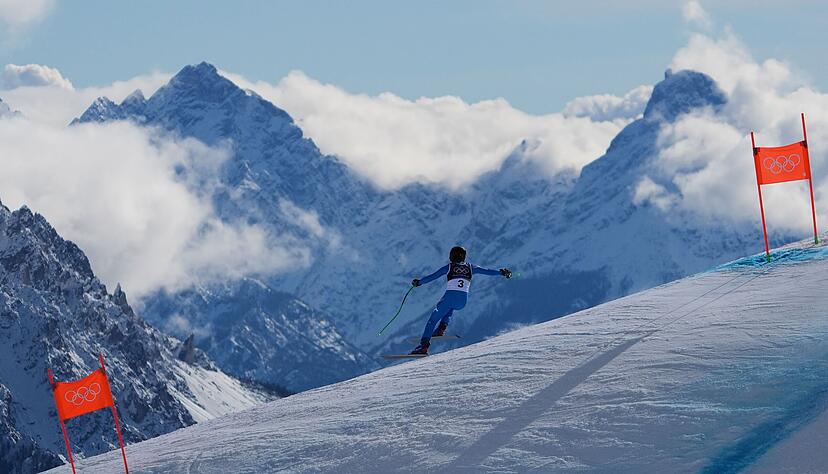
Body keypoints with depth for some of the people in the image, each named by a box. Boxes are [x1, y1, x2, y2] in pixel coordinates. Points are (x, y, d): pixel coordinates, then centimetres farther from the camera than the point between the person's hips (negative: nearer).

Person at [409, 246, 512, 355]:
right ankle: (441, 328, 20)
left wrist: (419, 282, 19)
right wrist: (502, 272, 25)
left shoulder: (449, 267, 8)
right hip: (463, 301, 3)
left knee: (433, 319, 9)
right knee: (451, 307, 40)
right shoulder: (470, 268, 14)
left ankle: (424, 345, -3)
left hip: (449, 297, -3)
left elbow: (432, 276, 8)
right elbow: (487, 271, 17)